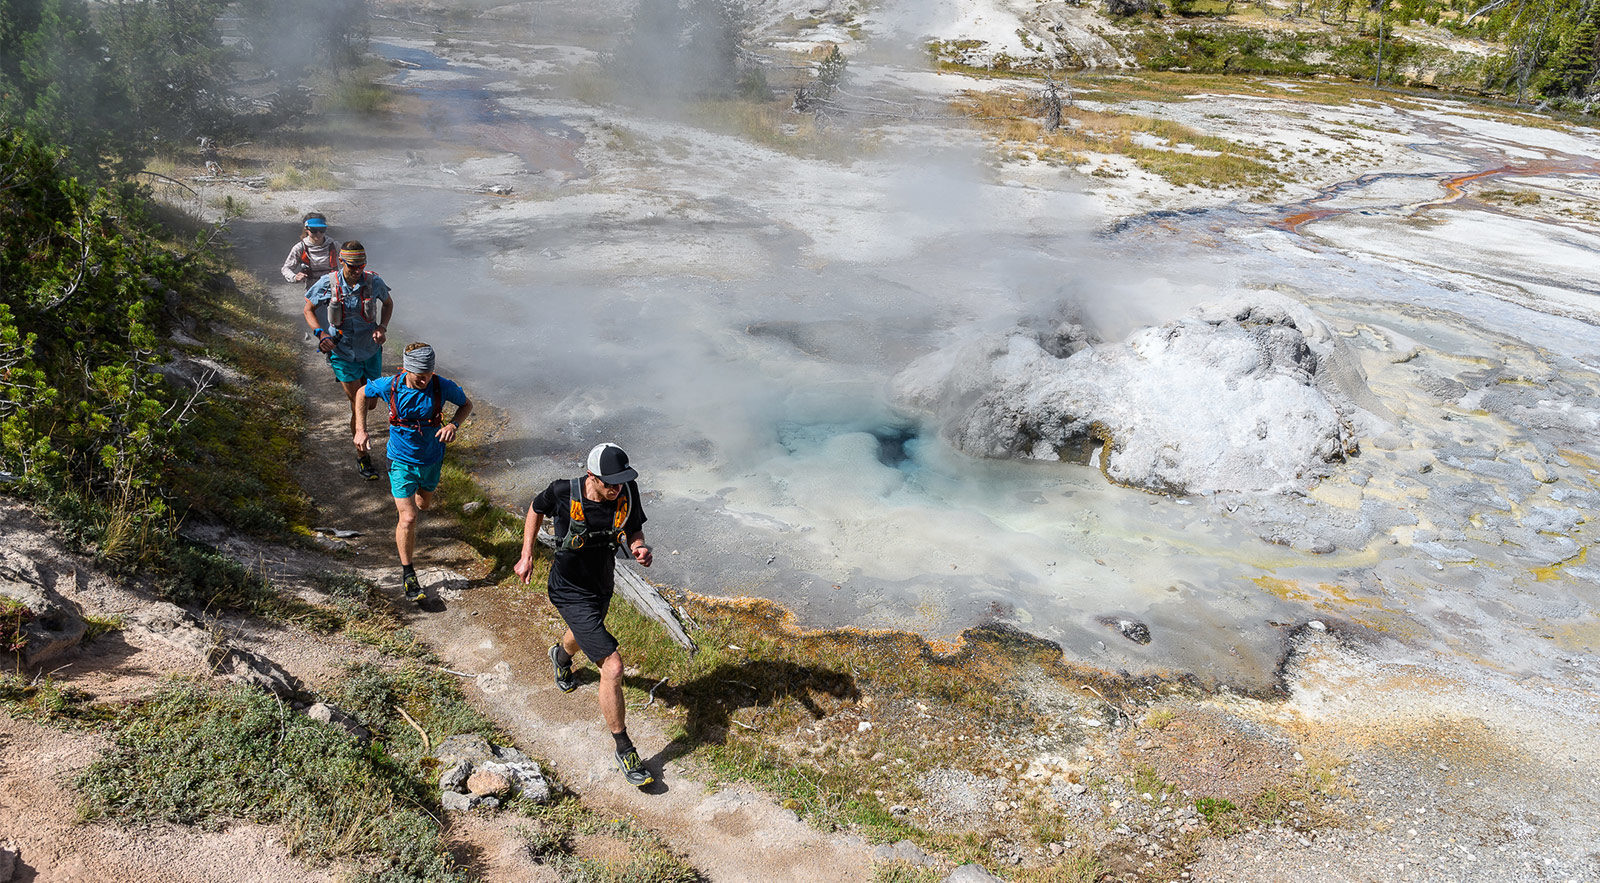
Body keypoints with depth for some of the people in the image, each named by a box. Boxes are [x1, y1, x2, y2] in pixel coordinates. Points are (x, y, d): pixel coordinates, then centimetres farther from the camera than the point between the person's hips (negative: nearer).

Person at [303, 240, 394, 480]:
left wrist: (383, 327, -6)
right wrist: (321, 334, -14)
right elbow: (309, 310, 1)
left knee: (371, 403, 13)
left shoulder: (373, 282, -11)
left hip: (370, 350, 2)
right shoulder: (327, 284, -14)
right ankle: (362, 457, 11)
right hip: (343, 353, -2)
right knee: (358, 407, -4)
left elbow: (388, 302, 10)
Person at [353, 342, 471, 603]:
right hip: (402, 461, -2)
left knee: (423, 505, 28)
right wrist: (360, 430, -6)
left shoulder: (442, 386, -22)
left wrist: (454, 425, -22)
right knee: (408, 518, -10)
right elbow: (362, 394, 1)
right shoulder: (389, 386, -22)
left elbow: (466, 404, -2)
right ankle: (407, 574, 6)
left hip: (431, 460, 2)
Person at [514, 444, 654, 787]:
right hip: (571, 593, -6)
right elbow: (536, 509, -3)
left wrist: (638, 547, -23)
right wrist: (526, 556, -4)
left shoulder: (627, 492, -18)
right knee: (612, 666, -15)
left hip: (603, 586, 6)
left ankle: (562, 656, 76)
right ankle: (624, 750, 0)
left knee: (585, 633, 38)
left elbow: (634, 530, -1)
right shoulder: (563, 493, -26)